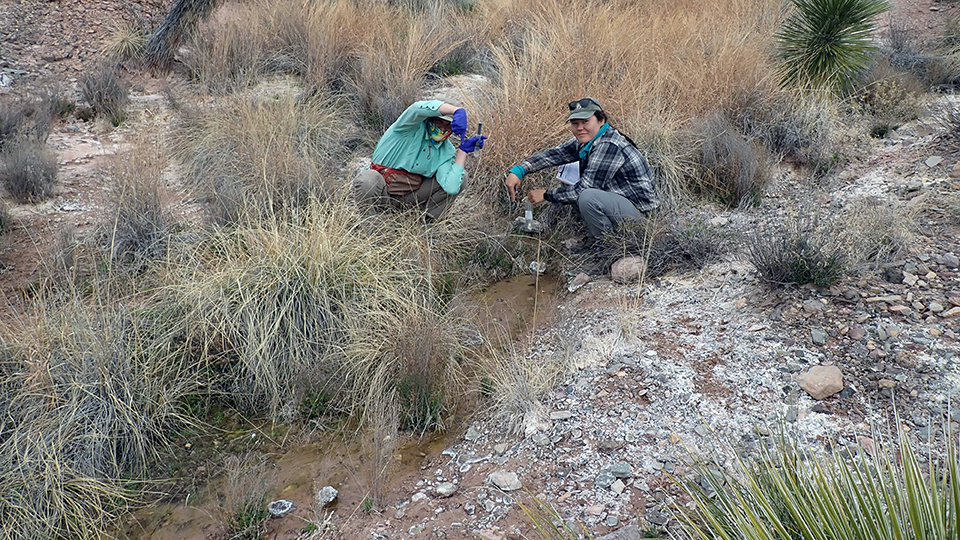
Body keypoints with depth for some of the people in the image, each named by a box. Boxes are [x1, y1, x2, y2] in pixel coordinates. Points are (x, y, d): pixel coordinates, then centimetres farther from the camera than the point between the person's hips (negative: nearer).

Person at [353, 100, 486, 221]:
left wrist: (463, 150, -15)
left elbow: (451, 188, -20)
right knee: (367, 181, -42)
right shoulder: (413, 127, -13)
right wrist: (458, 111, -49)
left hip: (410, 196, 4)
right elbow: (418, 108, -40)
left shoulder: (447, 151, -2)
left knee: (462, 177, -8)